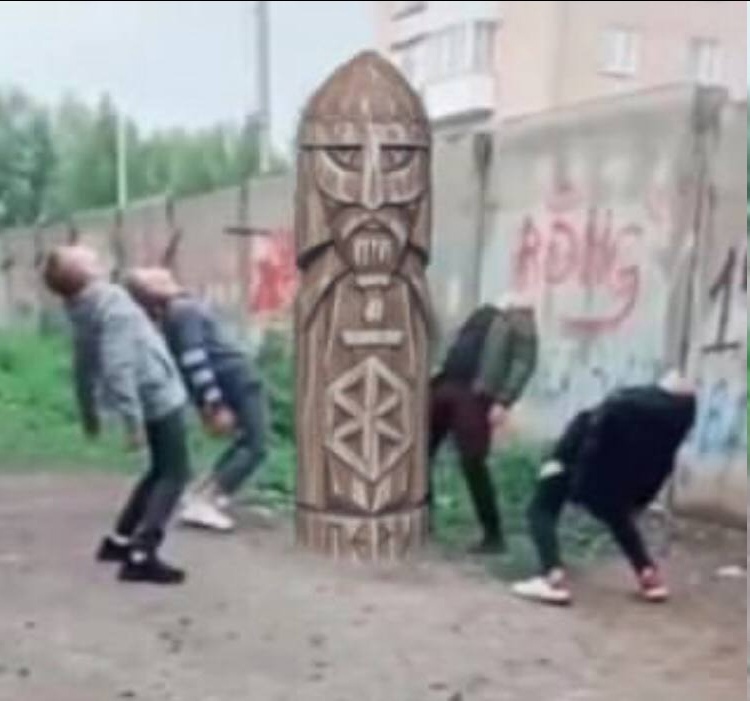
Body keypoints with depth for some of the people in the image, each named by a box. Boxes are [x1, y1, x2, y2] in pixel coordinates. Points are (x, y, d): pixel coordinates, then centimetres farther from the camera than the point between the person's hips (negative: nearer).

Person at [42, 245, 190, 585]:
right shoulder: (111, 304, -21)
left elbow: (84, 364, 14)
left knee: (160, 471, 21)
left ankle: (119, 540, 25)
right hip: (160, 396, -9)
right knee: (174, 475, -3)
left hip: (150, 398, 9)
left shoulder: (83, 310, 5)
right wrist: (133, 418, -28)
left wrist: (89, 411, 25)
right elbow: (117, 366, -28)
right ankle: (141, 555, -10)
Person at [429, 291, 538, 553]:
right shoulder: (484, 313, 25)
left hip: (475, 394, -7)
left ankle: (493, 534, 1)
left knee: (472, 462, -10)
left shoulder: (520, 322, 4)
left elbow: (523, 364, -9)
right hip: (444, 385, 7)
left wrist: (504, 401, -21)